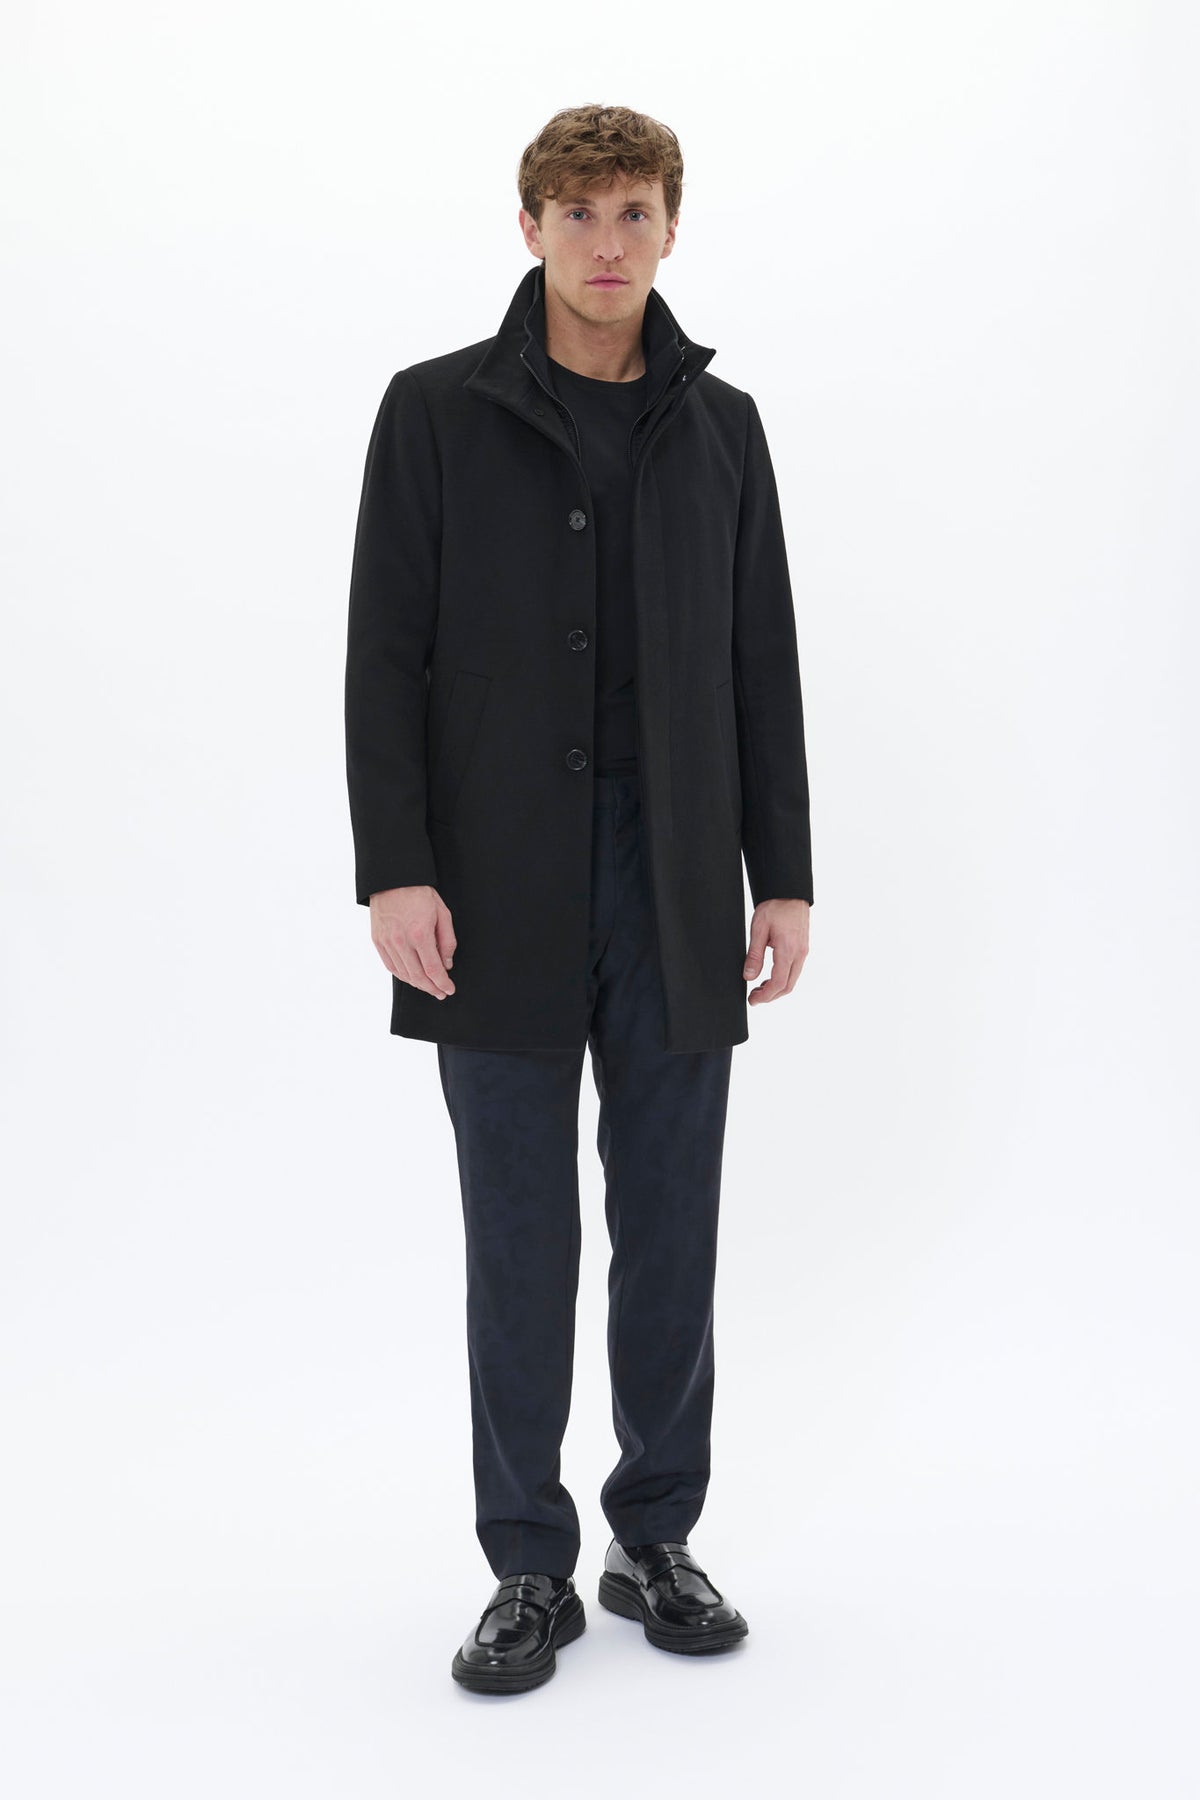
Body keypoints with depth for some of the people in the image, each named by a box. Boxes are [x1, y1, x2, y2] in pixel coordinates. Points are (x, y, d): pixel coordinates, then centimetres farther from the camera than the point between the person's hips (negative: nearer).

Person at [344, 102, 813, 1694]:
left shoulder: (720, 425, 9)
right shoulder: (438, 412, 1)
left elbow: (762, 665, 8)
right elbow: (387, 656, -4)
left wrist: (784, 878, 3)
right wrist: (395, 872, -12)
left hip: (675, 899, 3)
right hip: (502, 897, -2)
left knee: (670, 1229, 9)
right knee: (519, 1240, 4)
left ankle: (656, 1542, 24)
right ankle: (531, 1569, 17)